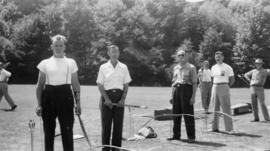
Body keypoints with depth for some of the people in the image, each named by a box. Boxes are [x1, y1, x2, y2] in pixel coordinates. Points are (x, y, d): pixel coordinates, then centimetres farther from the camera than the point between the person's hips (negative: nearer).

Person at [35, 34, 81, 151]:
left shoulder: (71, 63, 7)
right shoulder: (45, 63, 6)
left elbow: (75, 84, 8)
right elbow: (40, 85, 7)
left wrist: (78, 102, 1)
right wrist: (39, 104, 0)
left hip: (65, 96, -1)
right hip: (49, 95, 1)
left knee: (67, 129, -3)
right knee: (48, 130, 6)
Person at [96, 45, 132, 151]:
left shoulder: (123, 67, 5)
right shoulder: (103, 67, 1)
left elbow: (126, 85, 6)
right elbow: (100, 85, 0)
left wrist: (123, 99, -6)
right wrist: (106, 99, -10)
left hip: (119, 97, 2)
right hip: (107, 96, -1)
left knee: (118, 124, 4)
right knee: (106, 124, 0)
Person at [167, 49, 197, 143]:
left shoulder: (191, 68, -2)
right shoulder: (175, 68, 17)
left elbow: (194, 83, -6)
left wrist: (193, 97, -13)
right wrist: (172, 95, 15)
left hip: (186, 89, -6)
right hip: (177, 90, 6)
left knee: (188, 114, -5)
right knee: (176, 114, 8)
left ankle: (191, 137, 2)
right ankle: (176, 135, 19)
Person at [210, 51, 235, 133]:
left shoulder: (227, 67, -3)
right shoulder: (213, 68, 13)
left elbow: (232, 80, 0)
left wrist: (226, 87, -1)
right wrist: (215, 86, 10)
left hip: (224, 87, -5)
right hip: (215, 87, 5)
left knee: (226, 108, -6)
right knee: (215, 108, 8)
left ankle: (229, 128, -3)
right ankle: (215, 127, 15)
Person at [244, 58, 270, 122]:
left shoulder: (265, 71, 4)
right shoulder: (253, 71, 17)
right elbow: (246, 75, 31)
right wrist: (250, 80, 15)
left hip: (260, 88, -4)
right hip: (252, 88, 5)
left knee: (262, 104, -9)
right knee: (254, 104, 5)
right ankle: (256, 118, 12)